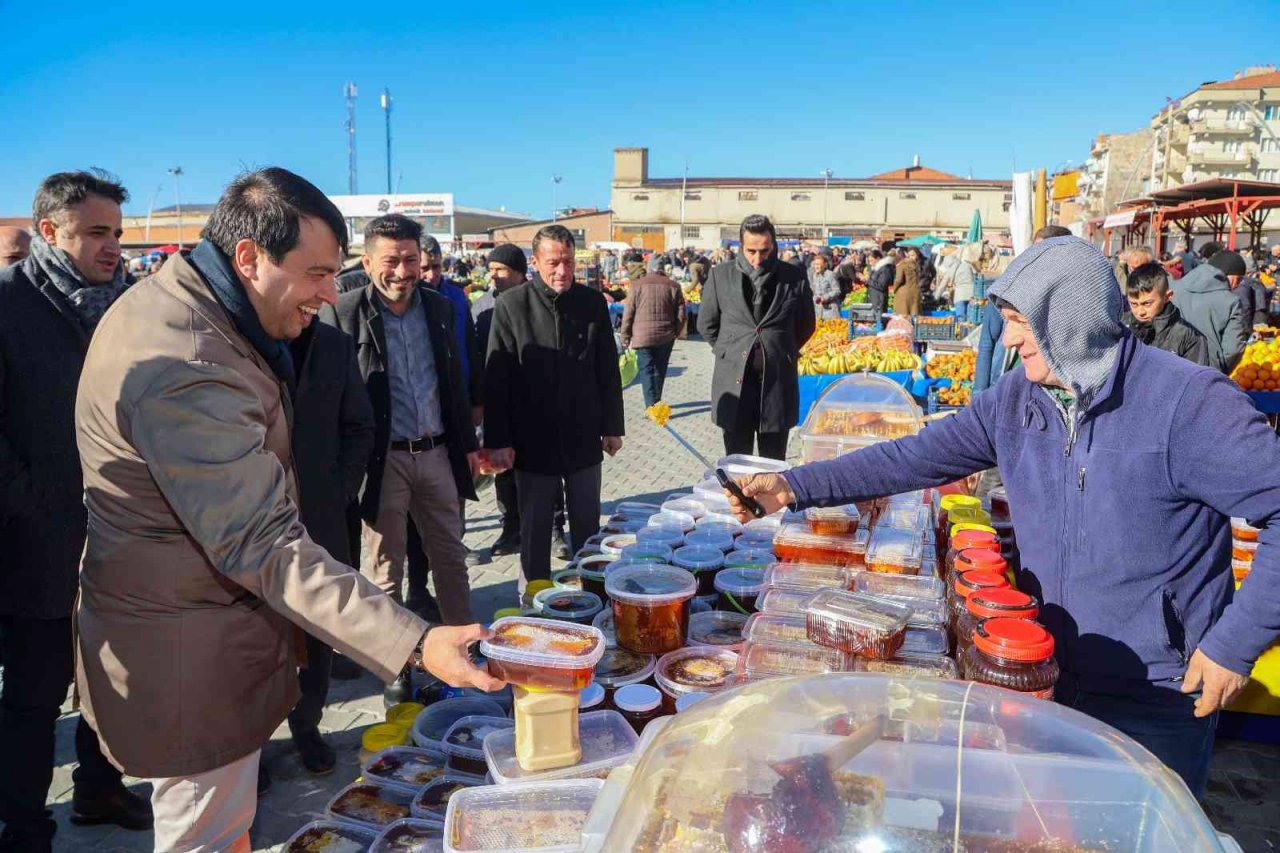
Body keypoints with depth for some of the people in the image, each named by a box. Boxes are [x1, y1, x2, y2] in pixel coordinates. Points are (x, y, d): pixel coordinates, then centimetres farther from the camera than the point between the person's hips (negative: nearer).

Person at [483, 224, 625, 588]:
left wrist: (612, 426, 6)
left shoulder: (593, 303, 1)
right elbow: (496, 379, -7)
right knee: (534, 531, 10)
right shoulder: (511, 306, -7)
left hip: (584, 439, 2)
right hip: (533, 442, -2)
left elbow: (608, 371, 7)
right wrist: (498, 441, -9)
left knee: (587, 528, 13)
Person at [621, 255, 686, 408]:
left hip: (643, 336, -2)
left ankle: (652, 406, -8)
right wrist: (675, 332, 18)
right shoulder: (673, 286, 4)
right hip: (666, 336, 3)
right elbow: (681, 314, 5)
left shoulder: (637, 285, -1)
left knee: (647, 370, 0)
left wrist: (626, 337, 6)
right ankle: (656, 402, 24)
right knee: (660, 370, 15)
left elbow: (628, 314, -2)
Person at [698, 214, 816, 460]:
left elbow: (806, 325, 14)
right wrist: (727, 352, 9)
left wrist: (783, 353, 12)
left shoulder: (795, 277, 0)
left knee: (773, 462, 8)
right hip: (734, 381, 1)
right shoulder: (721, 276, 1)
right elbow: (706, 324, 12)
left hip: (777, 380, 0)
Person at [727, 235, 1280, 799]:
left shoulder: (1188, 401, -20)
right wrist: (796, 488, -6)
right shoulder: (1016, 398, -2)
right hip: (1047, 679, 5)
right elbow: (916, 457, -1)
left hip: (1158, 702, -5)